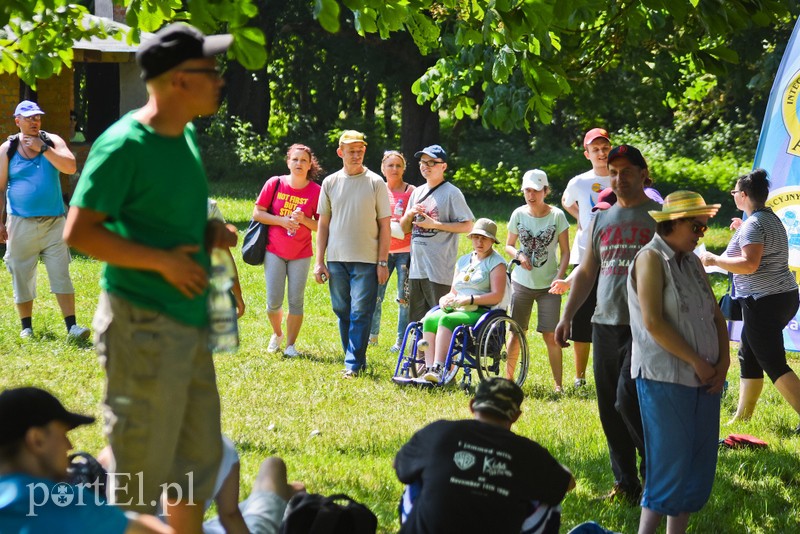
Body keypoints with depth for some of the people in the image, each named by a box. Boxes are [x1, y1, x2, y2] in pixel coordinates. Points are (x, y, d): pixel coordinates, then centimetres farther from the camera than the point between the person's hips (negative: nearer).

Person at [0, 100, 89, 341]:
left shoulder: (52, 141, 5)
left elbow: (70, 167, -11)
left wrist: (43, 148, -15)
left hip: (54, 222, 0)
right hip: (21, 224, 0)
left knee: (61, 276, -4)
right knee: (22, 277, 5)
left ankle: (72, 326, -5)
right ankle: (26, 327, 16)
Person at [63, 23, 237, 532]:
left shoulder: (187, 135, 10)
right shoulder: (124, 145, -16)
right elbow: (79, 231, -18)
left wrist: (209, 230, 4)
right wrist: (164, 261, -19)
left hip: (191, 322, 9)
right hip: (143, 324, -9)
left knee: (201, 458, 16)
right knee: (141, 471, -2)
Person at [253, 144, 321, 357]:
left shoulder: (316, 191, -5)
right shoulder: (275, 184, -3)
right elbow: (257, 213, -1)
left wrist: (304, 220, -20)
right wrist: (282, 221, -15)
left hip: (301, 255, 0)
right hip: (275, 251, 0)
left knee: (296, 301, -1)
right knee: (273, 301, 0)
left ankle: (291, 345, 10)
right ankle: (277, 334, 28)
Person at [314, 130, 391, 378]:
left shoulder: (375, 183, 0)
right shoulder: (330, 183, 8)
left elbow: (384, 225, 1)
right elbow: (323, 224, 11)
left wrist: (383, 262, -5)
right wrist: (319, 262, 6)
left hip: (366, 260, -3)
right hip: (336, 260, 3)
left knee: (360, 313, -7)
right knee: (342, 312, 7)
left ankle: (353, 364, -6)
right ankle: (355, 359, 18)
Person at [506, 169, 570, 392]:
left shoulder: (556, 216, -7)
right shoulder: (519, 214, 0)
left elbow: (565, 252, -4)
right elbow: (509, 245, 11)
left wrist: (559, 278, -16)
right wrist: (518, 255, -11)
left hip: (548, 285, -2)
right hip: (522, 283, 2)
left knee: (551, 335, -4)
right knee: (516, 333, 8)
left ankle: (558, 384, 3)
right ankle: (508, 377, 19)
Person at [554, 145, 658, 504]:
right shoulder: (601, 221, 15)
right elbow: (585, 273, 22)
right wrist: (567, 316, 14)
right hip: (605, 323, 6)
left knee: (629, 400, -16)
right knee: (610, 407, 6)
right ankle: (625, 483, 14)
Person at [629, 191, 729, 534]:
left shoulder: (692, 261, 15)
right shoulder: (652, 259, -9)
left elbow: (716, 315, 16)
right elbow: (653, 323, -17)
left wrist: (722, 363, 1)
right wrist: (697, 361, -14)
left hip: (704, 378, 8)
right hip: (666, 378, -8)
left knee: (699, 462, 7)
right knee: (671, 459, -8)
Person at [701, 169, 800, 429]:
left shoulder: (753, 225, -16)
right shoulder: (772, 219, 15)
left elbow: (749, 264, -26)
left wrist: (714, 260, -15)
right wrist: (740, 232, 27)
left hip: (764, 301, -11)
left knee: (774, 364, -10)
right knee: (748, 356, 17)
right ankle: (742, 416, 23)